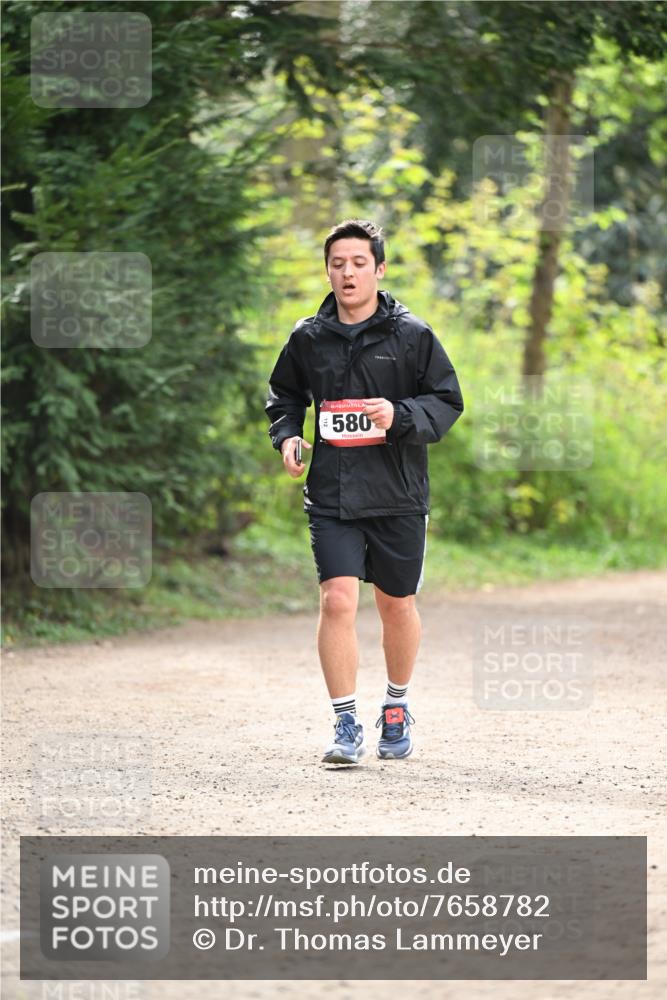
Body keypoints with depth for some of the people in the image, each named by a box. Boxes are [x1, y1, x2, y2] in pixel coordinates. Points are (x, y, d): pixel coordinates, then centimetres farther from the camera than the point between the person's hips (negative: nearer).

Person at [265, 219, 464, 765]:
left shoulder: (412, 334, -2)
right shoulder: (308, 338, 4)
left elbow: (448, 401, -1)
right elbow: (285, 394, 21)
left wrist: (400, 416, -18)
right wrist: (287, 435, 2)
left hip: (398, 495, -1)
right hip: (331, 495, 1)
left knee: (398, 606, 11)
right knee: (337, 602, -13)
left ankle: (397, 706, 34)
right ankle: (346, 725, -5)